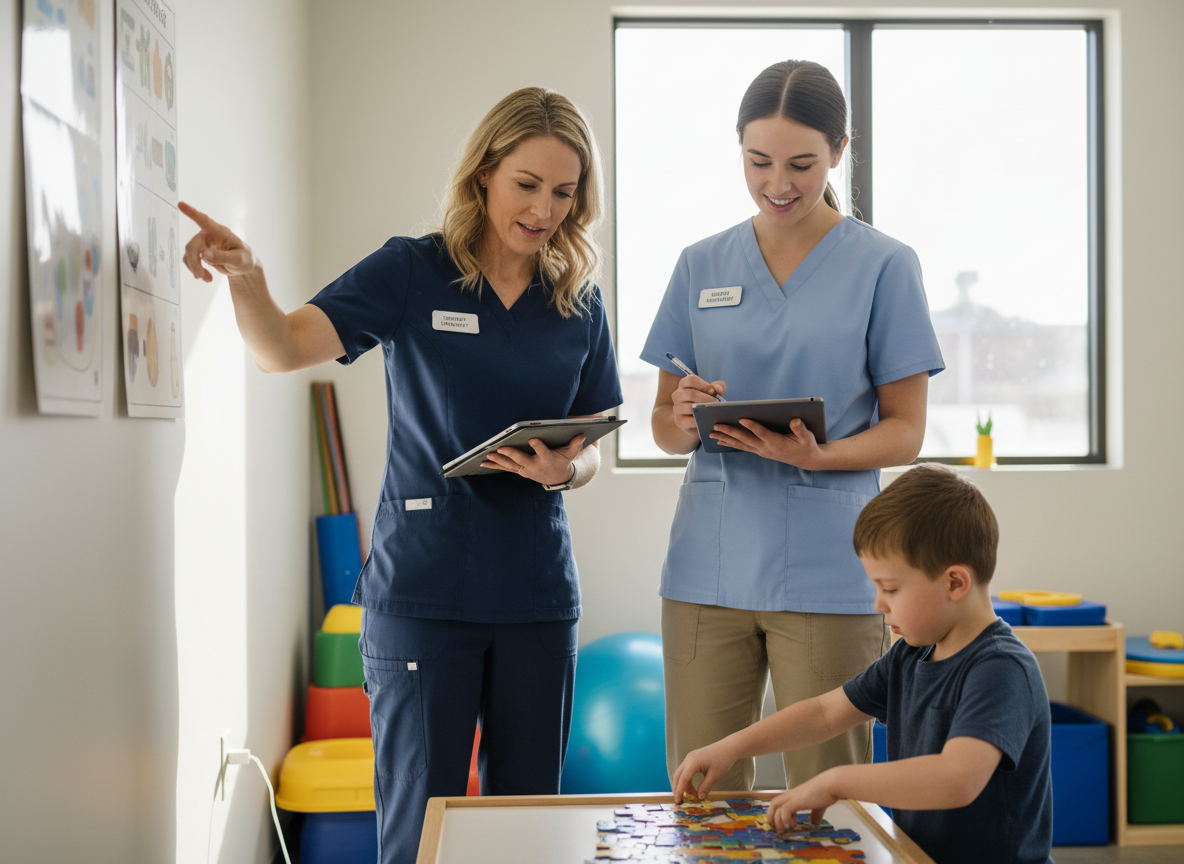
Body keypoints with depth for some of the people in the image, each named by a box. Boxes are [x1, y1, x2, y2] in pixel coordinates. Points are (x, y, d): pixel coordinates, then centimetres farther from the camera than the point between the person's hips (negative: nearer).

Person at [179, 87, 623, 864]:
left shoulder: (579, 304, 8)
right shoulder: (412, 273, -3)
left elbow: (591, 451, 12)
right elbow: (284, 349, -13)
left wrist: (564, 470, -11)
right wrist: (245, 277, -34)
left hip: (537, 595, 3)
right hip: (424, 589, -3)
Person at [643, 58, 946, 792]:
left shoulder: (885, 266, 0)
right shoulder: (702, 265, 9)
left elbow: (904, 431, 0)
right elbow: (663, 423, 11)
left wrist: (813, 454, -18)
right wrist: (685, 420, -12)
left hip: (829, 572, -2)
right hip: (708, 566, 3)